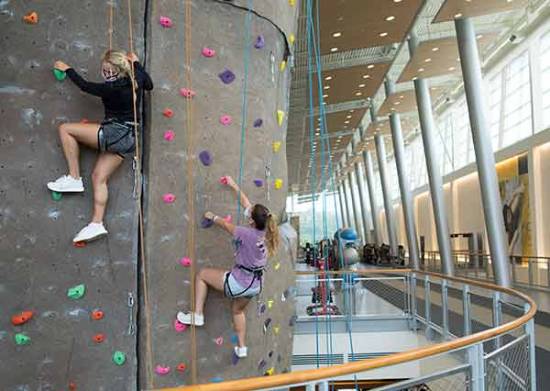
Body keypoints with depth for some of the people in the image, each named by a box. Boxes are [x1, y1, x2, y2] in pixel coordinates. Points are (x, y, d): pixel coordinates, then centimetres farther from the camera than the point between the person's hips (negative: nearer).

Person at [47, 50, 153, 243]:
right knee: (99, 177, 10)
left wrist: (67, 69, 13)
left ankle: (74, 178, 3)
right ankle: (97, 224, 5)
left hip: (115, 134, -9)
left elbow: (84, 85, -3)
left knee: (65, 129, 0)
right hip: (128, 138, 9)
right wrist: (136, 63, 29)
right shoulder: (136, 78, 1)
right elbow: (149, 85, 25)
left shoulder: (112, 88, -19)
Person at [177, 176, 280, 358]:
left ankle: (197, 315, 12)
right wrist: (234, 186, 14)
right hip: (255, 285, 8)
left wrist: (213, 217, 13)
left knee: (202, 274, 9)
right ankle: (242, 348, 39)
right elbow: (246, 204, 5)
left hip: (239, 283, -8)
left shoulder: (247, 233, -24)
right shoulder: (265, 232, -5)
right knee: (238, 310, 32)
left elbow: (226, 225, -7)